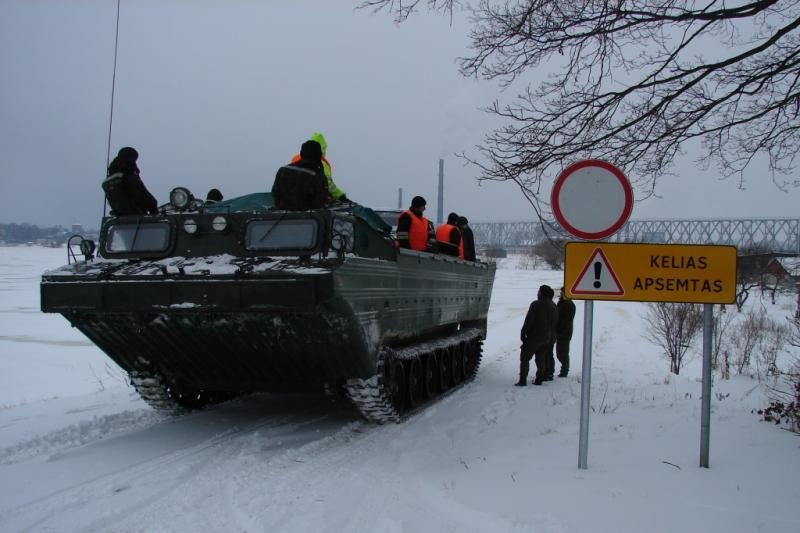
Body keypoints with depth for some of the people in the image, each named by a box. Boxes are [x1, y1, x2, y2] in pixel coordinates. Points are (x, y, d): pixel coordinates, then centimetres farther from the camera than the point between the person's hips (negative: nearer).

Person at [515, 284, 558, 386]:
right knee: (541, 359, 15)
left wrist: (523, 333, -10)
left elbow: (528, 321, -16)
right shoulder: (554, 307, 11)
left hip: (534, 337, -7)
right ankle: (539, 379, 15)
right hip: (547, 338, 7)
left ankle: (523, 380, -8)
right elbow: (554, 323, 15)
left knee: (525, 358, -2)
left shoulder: (536, 304, -14)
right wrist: (550, 335, 18)